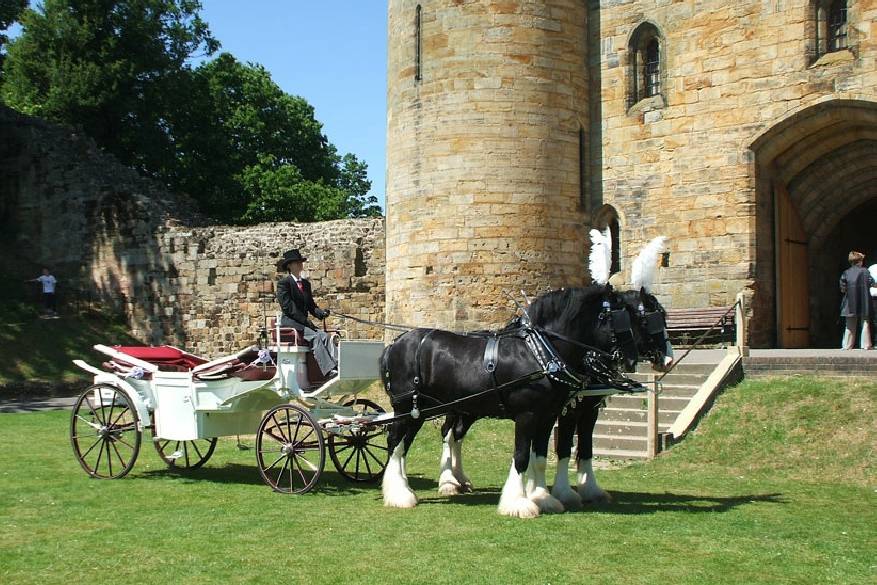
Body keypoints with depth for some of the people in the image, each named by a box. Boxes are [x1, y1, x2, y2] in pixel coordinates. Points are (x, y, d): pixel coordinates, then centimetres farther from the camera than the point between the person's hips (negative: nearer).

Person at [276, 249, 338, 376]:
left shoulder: (306, 283, 19)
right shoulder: (283, 282, -4)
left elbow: (311, 306, 18)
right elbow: (287, 307, -13)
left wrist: (321, 313, -5)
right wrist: (306, 320, -17)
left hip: (303, 323, 7)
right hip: (289, 323, -7)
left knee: (325, 336, -20)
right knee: (316, 337, -28)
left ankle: (336, 365, -36)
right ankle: (329, 369, -36)